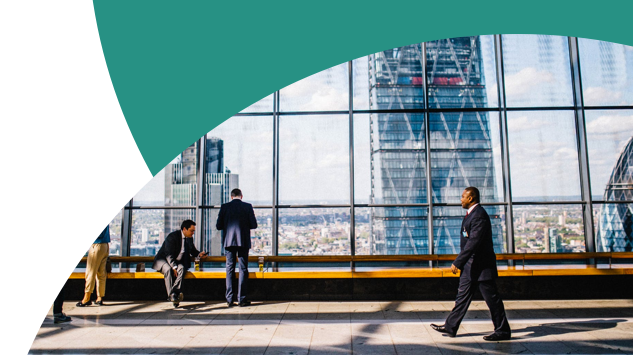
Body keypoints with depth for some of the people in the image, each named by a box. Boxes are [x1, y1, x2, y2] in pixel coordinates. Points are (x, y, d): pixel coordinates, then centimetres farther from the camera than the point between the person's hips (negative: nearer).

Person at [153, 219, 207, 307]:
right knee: (168, 270, -37)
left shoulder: (189, 238, 5)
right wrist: (174, 267, -33)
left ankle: (174, 293, -43)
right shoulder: (172, 236, -17)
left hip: (178, 262, 5)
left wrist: (199, 254, -2)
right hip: (163, 260, -5)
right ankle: (171, 296, -38)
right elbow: (169, 255, -22)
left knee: (181, 268, -30)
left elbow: (192, 251, 21)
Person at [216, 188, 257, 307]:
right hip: (243, 242, -1)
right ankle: (241, 299, 5)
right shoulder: (248, 207, -2)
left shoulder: (224, 206, 1)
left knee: (230, 269, 7)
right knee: (243, 270, 5)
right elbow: (254, 225, -3)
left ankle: (229, 300, 7)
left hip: (229, 241, 1)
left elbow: (218, 226, 1)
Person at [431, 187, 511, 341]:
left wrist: (457, 262, -25)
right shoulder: (471, 214, 13)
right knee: (463, 296, 13)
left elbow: (473, 242, -26)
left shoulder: (479, 215, -20)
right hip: (470, 265, 11)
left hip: (482, 265, -11)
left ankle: (503, 331, 16)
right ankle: (450, 327, 19)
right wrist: (461, 262, 21)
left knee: (492, 298, 2)